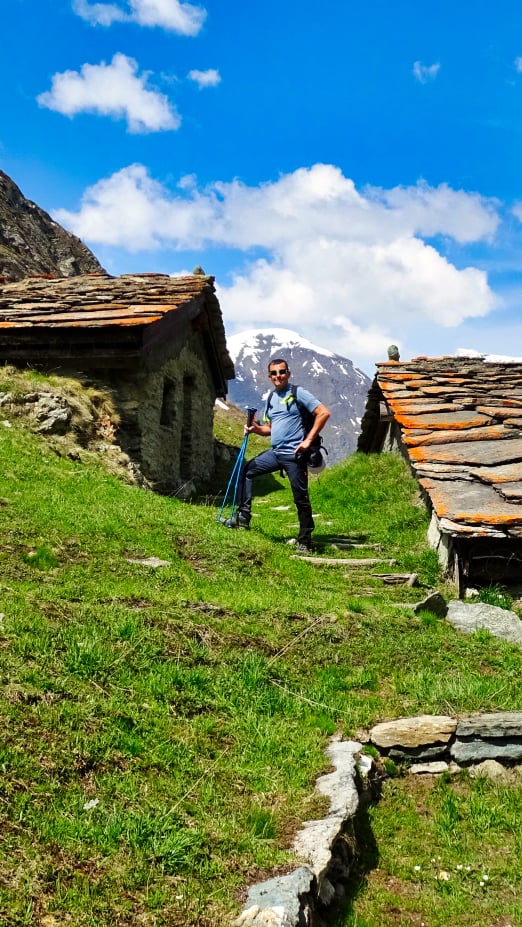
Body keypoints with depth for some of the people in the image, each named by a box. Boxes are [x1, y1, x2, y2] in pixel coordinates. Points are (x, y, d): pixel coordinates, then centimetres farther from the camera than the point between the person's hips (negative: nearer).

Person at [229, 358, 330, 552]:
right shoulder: (271, 399, 15)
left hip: (294, 454, -7)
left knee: (301, 498, -2)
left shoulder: (298, 393, -6)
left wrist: (308, 440, -16)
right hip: (275, 452, 7)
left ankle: (305, 541, 8)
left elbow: (324, 413, -13)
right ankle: (243, 516, 6)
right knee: (246, 471, 3)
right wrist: (256, 428, 2)